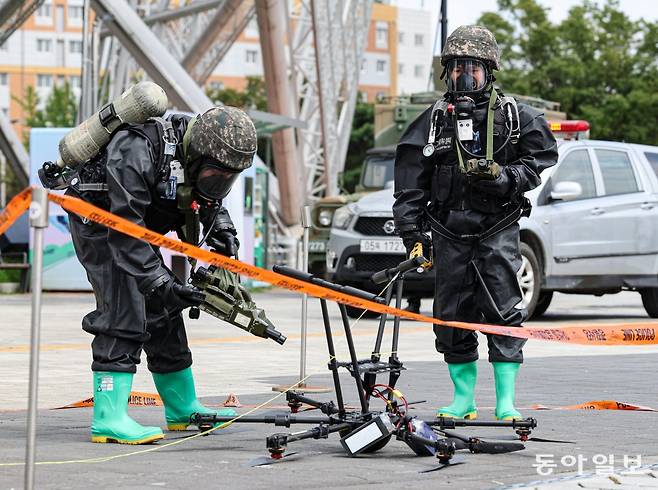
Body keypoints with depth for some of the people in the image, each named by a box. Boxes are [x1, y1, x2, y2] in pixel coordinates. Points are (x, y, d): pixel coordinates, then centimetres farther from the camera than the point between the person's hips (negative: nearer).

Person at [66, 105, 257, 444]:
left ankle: (182, 408, 23)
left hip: (137, 231, 9)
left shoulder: (196, 155, -9)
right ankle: (109, 418, -23)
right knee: (123, 314, -20)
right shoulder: (136, 153, -35)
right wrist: (159, 282, -43)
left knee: (163, 314, 11)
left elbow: (210, 200, 11)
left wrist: (222, 229, -9)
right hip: (99, 224, -8)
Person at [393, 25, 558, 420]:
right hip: (449, 232, 2)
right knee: (452, 316, 4)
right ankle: (464, 399, 16)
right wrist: (413, 235, -1)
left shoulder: (515, 117, 3)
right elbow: (410, 187, 6)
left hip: (497, 228, -2)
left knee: (504, 311, -9)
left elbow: (541, 161, 5)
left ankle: (506, 400, -4)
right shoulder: (433, 121, 7)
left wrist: (503, 176, -11)